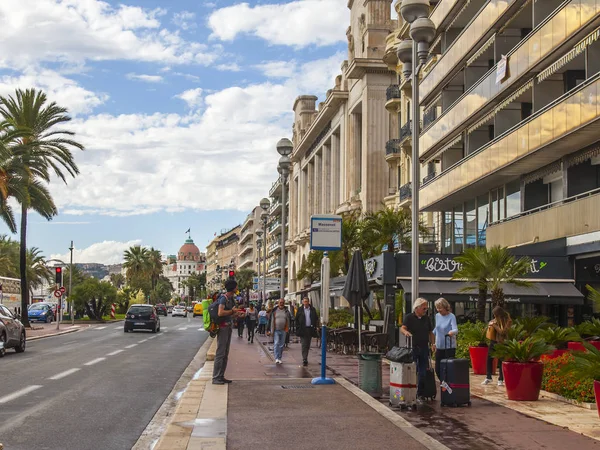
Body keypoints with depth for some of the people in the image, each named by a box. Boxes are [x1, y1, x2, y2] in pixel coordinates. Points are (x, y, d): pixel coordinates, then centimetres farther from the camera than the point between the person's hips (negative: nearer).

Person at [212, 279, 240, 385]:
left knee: (225, 354, 12)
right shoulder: (223, 298, -14)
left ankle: (221, 376, 17)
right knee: (220, 353, -8)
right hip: (223, 327, -10)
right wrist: (232, 311, -15)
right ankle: (215, 378, -5)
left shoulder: (230, 299, 15)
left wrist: (236, 313, 9)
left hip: (228, 327, 10)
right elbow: (220, 313, -27)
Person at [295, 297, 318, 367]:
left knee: (308, 345, 9)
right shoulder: (300, 310, 4)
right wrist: (298, 328, -4)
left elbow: (316, 319, 10)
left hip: (310, 329, 2)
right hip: (303, 329, -2)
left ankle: (305, 358, 23)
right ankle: (304, 359, -12)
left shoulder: (313, 309, 7)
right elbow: (297, 320, 4)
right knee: (304, 345, -9)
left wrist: (314, 327, 0)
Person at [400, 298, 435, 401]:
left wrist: (433, 343, 4)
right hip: (413, 348, -4)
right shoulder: (409, 317, -2)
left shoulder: (426, 319, 12)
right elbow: (402, 328, -15)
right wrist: (405, 332, -38)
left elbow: (430, 332, 18)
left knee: (423, 373, 5)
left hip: (424, 348, 4)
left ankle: (420, 394, 13)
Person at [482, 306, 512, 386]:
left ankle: (500, 379, 11)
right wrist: (490, 324, 3)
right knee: (489, 359, 10)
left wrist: (495, 325, -19)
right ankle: (488, 377, 22)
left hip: (501, 343, -7)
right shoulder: (496, 319, 5)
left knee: (500, 361, -1)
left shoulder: (508, 321, -14)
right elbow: (491, 322, 25)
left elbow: (502, 332, -20)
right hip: (493, 341, 7)